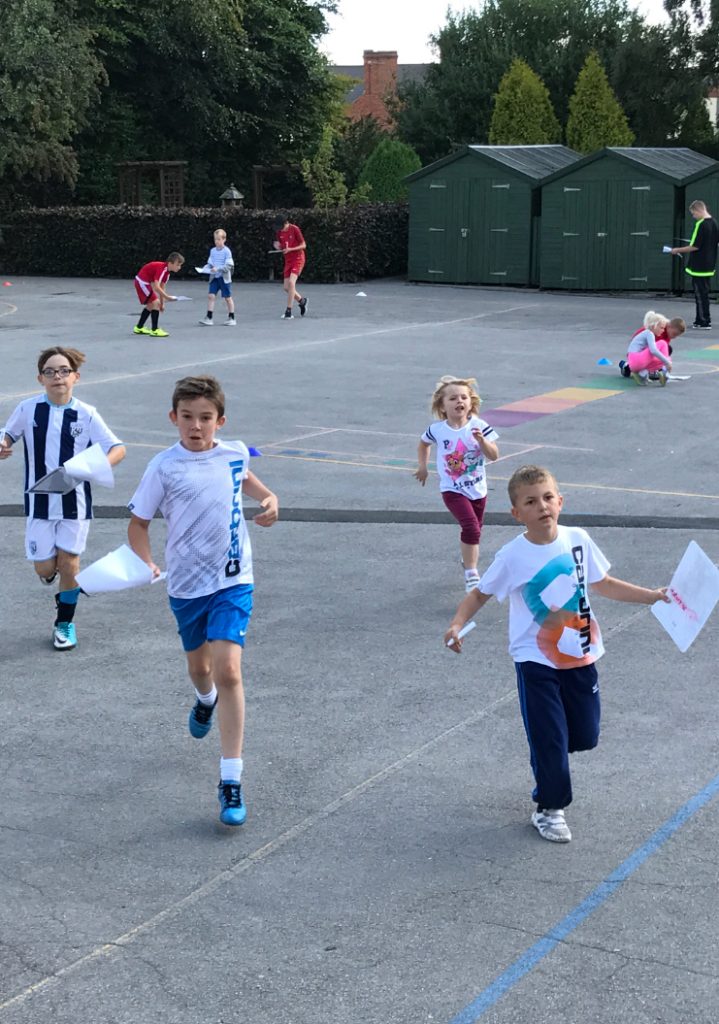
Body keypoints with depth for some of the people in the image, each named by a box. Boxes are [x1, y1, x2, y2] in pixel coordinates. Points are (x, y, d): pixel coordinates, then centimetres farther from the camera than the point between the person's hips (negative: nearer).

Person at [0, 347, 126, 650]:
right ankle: (52, 568, 40)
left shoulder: (86, 415, -7)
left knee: (68, 563, 1)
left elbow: (118, 448, -6)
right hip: (40, 501, 1)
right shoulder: (28, 409, -4)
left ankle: (65, 623, 21)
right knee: (44, 568, 0)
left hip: (75, 502, -1)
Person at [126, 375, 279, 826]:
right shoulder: (165, 468, -12)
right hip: (186, 585, 1)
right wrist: (147, 564, -21)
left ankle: (231, 780, -12)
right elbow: (139, 522, -5)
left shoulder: (235, 453, -3)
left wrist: (269, 498, 4)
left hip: (233, 581, -1)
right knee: (199, 665, 22)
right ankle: (206, 699, 62)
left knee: (228, 669, -16)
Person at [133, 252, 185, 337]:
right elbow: (156, 287, -33)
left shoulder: (167, 271, 4)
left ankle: (139, 328, 31)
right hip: (142, 282, -10)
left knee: (151, 305, 20)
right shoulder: (161, 268, -26)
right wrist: (167, 297, -29)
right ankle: (155, 330, -10)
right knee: (155, 303, -14)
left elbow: (162, 288, 12)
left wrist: (162, 303, 12)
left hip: (143, 282, 10)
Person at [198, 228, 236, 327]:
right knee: (211, 296, -6)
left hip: (224, 277, -4)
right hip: (214, 277, 4)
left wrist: (218, 269, -25)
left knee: (228, 297, 5)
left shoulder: (226, 251, -10)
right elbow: (210, 263, 12)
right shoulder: (213, 251, 7)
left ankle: (231, 318, 15)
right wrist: (208, 268, -10)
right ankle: (209, 318, -5)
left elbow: (229, 266, -15)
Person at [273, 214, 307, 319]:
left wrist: (290, 249, -23)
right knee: (286, 287, 4)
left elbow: (303, 245, -11)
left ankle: (288, 311, -20)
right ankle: (301, 301, 31)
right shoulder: (279, 232, 3)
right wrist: (277, 246, -10)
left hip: (298, 259, -7)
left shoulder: (295, 229, -14)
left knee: (291, 282, -22)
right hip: (288, 260, 7)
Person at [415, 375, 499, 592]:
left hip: (477, 489, 3)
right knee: (471, 527, -20)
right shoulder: (437, 430, -10)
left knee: (474, 530, 18)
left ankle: (468, 561, 46)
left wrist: (482, 441, -29)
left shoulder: (479, 427, -11)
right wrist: (423, 467, 10)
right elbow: (424, 444, 13)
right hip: (453, 490, -2)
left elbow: (494, 456, -13)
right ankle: (471, 574, -11)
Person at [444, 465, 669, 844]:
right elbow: (480, 594, -4)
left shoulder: (578, 540, -6)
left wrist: (653, 596, 7)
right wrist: (457, 624, -22)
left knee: (585, 735, 11)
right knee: (549, 738, 0)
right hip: (536, 661, -4)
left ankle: (546, 756, 43)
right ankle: (549, 809, 21)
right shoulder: (513, 556, -15)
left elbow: (602, 584, 9)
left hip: (580, 656, 4)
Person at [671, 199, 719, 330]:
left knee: (701, 294, -2)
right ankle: (700, 321, 22)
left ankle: (704, 323, 0)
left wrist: (678, 250, -9)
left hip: (699, 267, -9)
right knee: (703, 293, 16)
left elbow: (695, 246, -20)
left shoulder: (701, 224, -18)